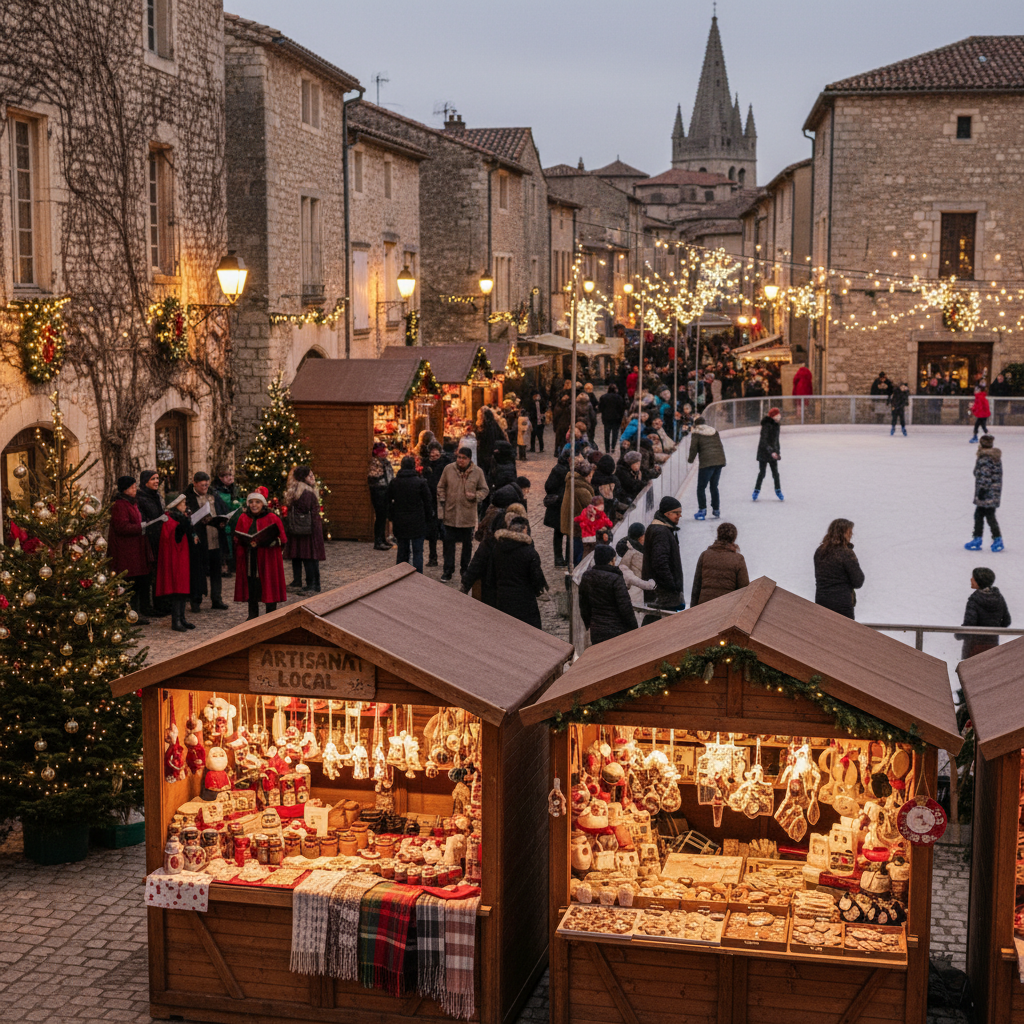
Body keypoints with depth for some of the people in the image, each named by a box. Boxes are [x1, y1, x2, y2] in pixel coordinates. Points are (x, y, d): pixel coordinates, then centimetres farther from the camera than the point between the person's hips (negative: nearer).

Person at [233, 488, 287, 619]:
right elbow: (237, 539, 12)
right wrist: (248, 542, -10)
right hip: (249, 559, 3)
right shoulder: (243, 518, 6)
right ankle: (253, 615, 17)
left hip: (267, 559, -3)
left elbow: (282, 539, -7)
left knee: (268, 586, 0)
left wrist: (264, 542, -20)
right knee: (251, 586, 6)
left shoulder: (272, 519, -4)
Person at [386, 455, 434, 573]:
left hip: (400, 523, 3)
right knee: (417, 552, 1)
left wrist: (391, 519, 19)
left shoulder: (393, 483, 2)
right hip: (417, 523, -3)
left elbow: (389, 503, 10)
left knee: (402, 551, 13)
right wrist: (428, 519, 7)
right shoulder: (421, 483, -8)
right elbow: (427, 504, -4)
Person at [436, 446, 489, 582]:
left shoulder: (477, 472, -5)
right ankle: (448, 571, 14)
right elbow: (441, 488, 5)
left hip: (468, 515, 0)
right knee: (449, 543, 4)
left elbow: (484, 490, 5)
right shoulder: (448, 469, -3)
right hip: (450, 514, 0)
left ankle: (465, 569, 26)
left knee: (467, 544, 12)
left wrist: (475, 496, -17)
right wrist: (441, 509, 1)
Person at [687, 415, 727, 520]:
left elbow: (694, 448, -5)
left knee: (701, 487, 1)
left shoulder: (696, 434, 0)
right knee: (714, 486, 18)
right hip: (720, 460, 6)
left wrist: (690, 459, 10)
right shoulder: (714, 431, 16)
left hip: (707, 462, -6)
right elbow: (720, 446, 17)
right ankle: (716, 510, 21)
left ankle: (702, 510, -6)